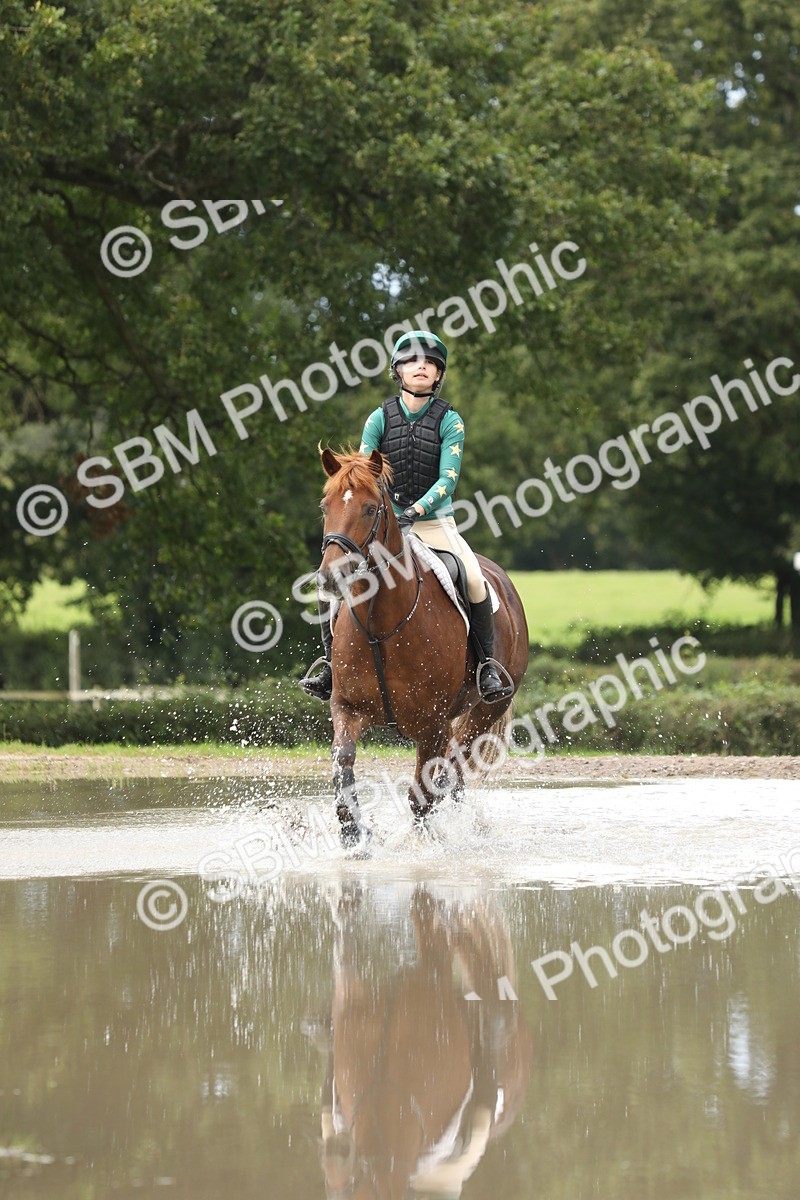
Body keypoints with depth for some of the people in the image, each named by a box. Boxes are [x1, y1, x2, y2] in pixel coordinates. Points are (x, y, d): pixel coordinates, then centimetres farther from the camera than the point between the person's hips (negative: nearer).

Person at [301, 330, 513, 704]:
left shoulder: (449, 420, -5)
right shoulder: (380, 418, 1)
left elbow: (448, 479, -14)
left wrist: (417, 510, -29)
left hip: (435, 523, -2)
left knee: (474, 579, -26)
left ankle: (487, 665, -12)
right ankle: (331, 665, -6)